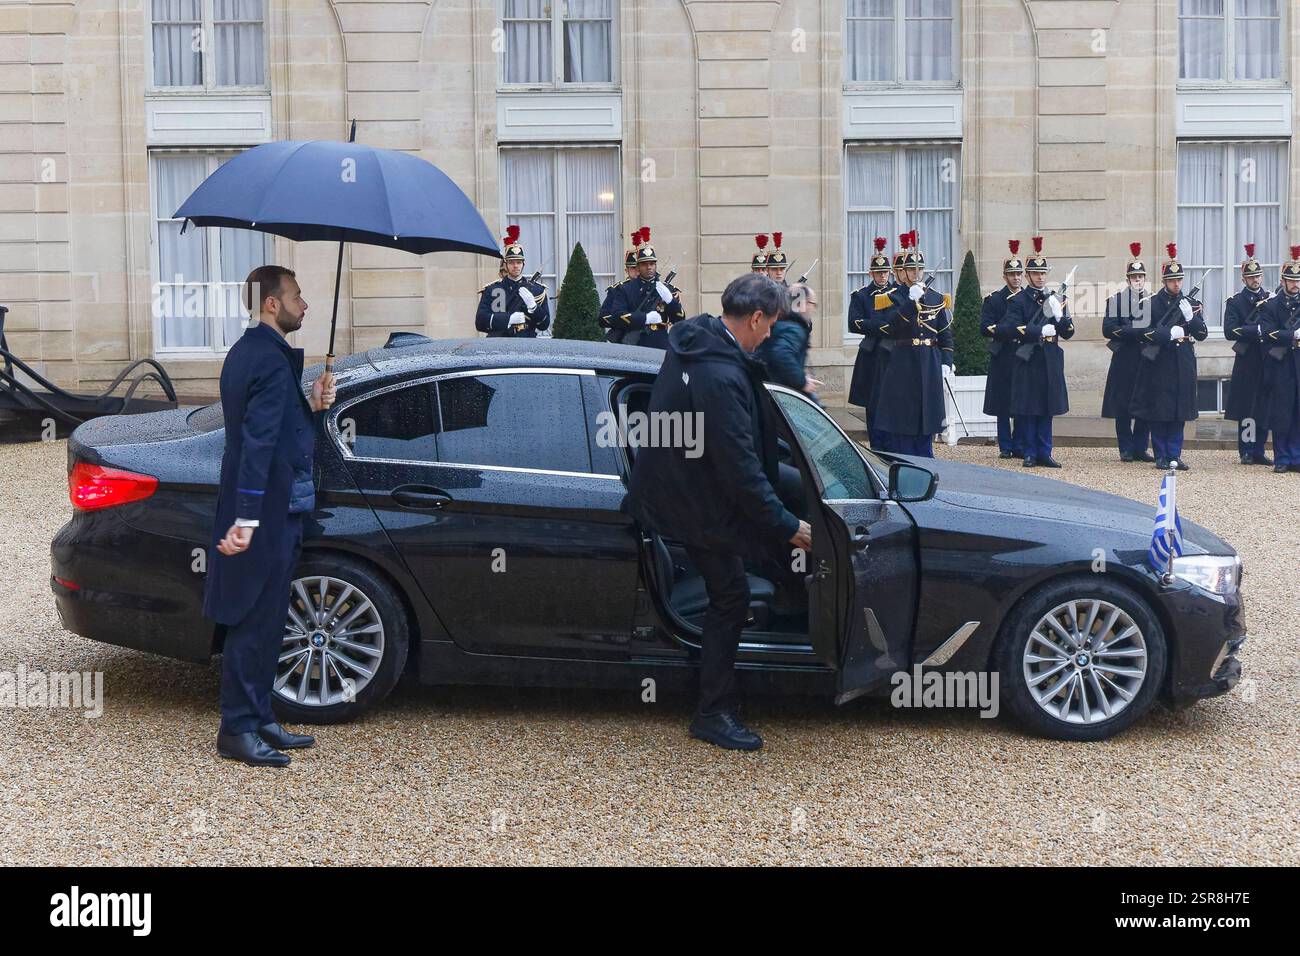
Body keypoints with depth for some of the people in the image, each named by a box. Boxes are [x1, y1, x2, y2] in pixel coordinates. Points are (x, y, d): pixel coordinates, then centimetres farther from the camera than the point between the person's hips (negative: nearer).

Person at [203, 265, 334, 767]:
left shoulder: (246, 352, 13)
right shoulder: (272, 362, -18)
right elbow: (257, 443, -25)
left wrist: (309, 406, 3)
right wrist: (246, 519, -28)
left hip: (267, 508, 10)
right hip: (269, 511, -10)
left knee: (262, 620, 16)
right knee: (257, 622, -2)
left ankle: (257, 720, 24)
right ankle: (238, 730, 6)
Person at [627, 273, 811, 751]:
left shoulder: (694, 336, -1)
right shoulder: (722, 378, -32)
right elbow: (740, 468, -29)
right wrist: (787, 526, -22)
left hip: (667, 477, 10)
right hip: (696, 503, -10)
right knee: (730, 596, 2)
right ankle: (714, 713, 12)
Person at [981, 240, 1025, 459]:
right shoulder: (993, 299, 4)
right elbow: (985, 328, -6)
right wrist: (1009, 331, -17)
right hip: (1003, 359, -2)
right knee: (1003, 405, 1)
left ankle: (1019, 446, 8)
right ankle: (1005, 447, 9)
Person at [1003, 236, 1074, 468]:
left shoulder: (1057, 299, 13)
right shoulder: (1019, 301, 1)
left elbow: (1068, 333, 8)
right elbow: (1010, 331, -12)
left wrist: (1059, 316, -11)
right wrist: (1041, 331, -15)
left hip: (1050, 361, 4)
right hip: (1027, 361, -4)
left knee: (1047, 410, 6)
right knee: (1027, 410, -2)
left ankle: (1044, 453, 12)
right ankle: (1029, 454, 5)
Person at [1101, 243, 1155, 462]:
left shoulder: (1154, 301, 11)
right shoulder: (1115, 300, 4)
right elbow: (1108, 329, -7)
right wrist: (1141, 332, -15)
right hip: (1124, 360, -2)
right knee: (1122, 407, 0)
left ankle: (1140, 448, 9)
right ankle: (1126, 450, 7)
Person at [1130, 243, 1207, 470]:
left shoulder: (1191, 304, 11)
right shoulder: (1151, 303, 0)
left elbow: (1202, 334, 5)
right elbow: (1145, 333, -8)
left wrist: (1190, 317, -11)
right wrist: (1170, 334, -16)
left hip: (1184, 365, 3)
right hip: (1159, 364, -3)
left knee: (1179, 413, 4)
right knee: (1159, 412, -1)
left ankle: (1174, 455, 10)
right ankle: (1161, 457, 7)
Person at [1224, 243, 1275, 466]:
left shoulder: (1272, 299, 13)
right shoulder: (1234, 303, 2)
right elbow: (1230, 332, -11)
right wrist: (1257, 330, -19)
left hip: (1268, 361, 3)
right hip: (1247, 361, -3)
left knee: (1265, 407, 4)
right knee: (1247, 407, -2)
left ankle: (1259, 451, 12)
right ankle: (1246, 451, 6)